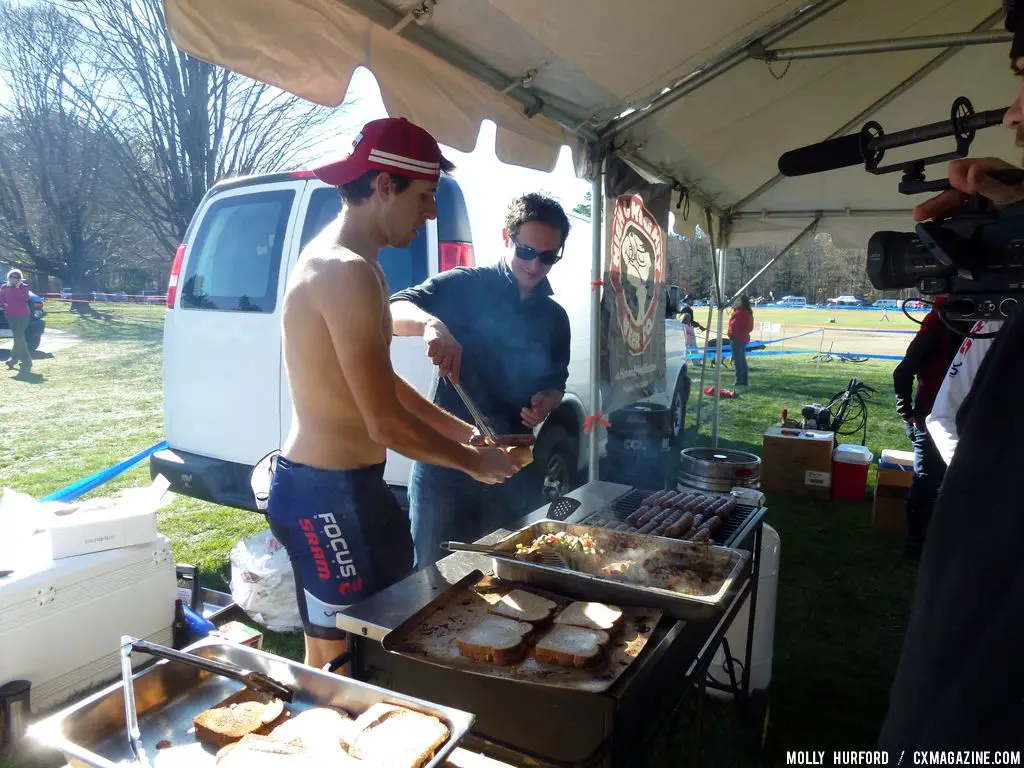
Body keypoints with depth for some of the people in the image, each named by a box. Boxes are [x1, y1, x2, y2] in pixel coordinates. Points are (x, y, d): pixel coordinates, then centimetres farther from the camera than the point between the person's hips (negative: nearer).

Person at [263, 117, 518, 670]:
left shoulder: (334, 260, 11)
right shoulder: (349, 273, -22)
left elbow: (380, 383, 17)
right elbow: (386, 423, -22)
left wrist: (462, 431, 13)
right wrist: (473, 462, -7)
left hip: (331, 483, 10)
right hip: (329, 494, -10)